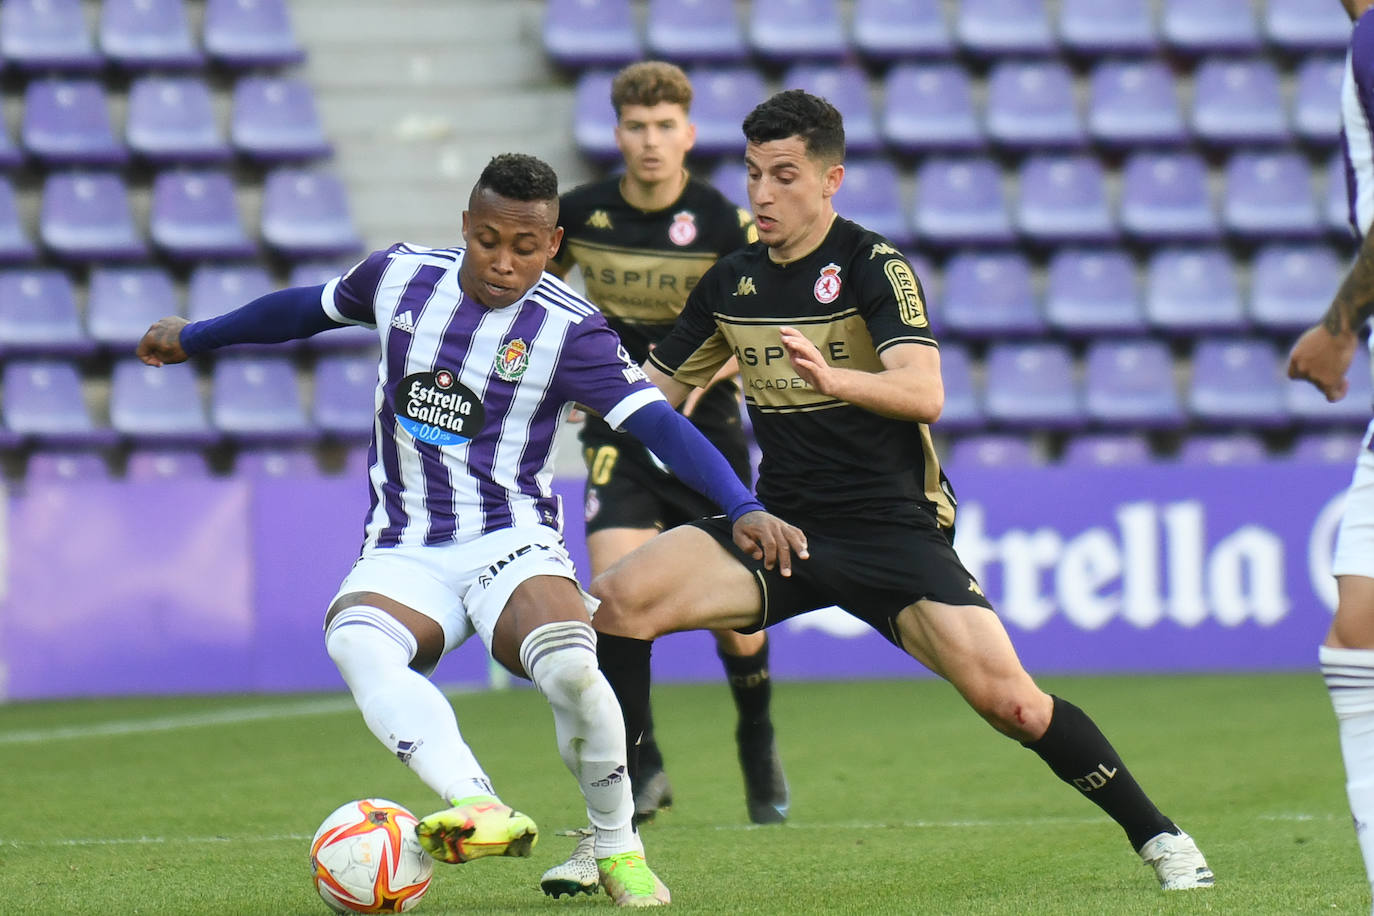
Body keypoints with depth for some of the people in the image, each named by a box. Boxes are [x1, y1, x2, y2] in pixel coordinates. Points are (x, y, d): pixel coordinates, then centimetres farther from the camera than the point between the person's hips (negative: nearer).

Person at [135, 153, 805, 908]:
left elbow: (659, 423, -16)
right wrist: (193, 336, 38)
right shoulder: (401, 276, 4)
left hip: (512, 543, -3)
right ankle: (481, 809, -52)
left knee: (570, 666, -34)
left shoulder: (568, 330, -8)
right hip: (402, 555, 3)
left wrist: (742, 507, -32)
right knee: (354, 640, -34)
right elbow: (310, 308, 23)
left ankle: (618, 851, -8)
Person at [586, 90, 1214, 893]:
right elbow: (654, 393, 19)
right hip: (780, 526, 5)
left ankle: (1155, 834, 4)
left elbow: (925, 394, -25)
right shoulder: (732, 283, 7)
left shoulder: (874, 266, -10)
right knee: (619, 602, -17)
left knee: (1010, 701, -17)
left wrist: (835, 378, -44)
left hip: (894, 530, -5)